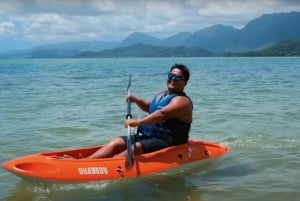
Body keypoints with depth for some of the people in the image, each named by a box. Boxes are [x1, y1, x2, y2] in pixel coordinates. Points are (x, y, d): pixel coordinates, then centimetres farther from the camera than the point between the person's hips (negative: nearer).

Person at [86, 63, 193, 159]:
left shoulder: (182, 101, -11)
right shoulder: (161, 95, 19)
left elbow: (163, 114, -29)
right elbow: (148, 107, 38)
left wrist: (139, 122, -41)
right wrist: (136, 100, 16)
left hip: (167, 143, -8)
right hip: (147, 136, 8)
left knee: (136, 148, -33)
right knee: (115, 142, -8)